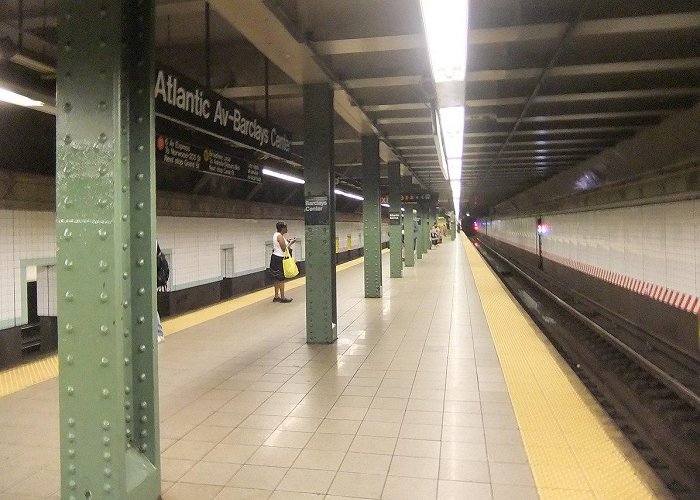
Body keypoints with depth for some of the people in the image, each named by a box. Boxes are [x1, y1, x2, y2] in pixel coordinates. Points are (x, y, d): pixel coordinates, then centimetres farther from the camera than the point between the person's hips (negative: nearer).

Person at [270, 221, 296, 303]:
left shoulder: (276, 234, 10)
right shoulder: (280, 236, -18)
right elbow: (284, 249, -19)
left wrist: (287, 241, 9)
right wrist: (291, 243, -8)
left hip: (275, 257, 10)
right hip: (279, 259, -10)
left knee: (277, 278, 14)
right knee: (281, 278, -1)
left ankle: (276, 296, 21)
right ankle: (282, 297, 7)